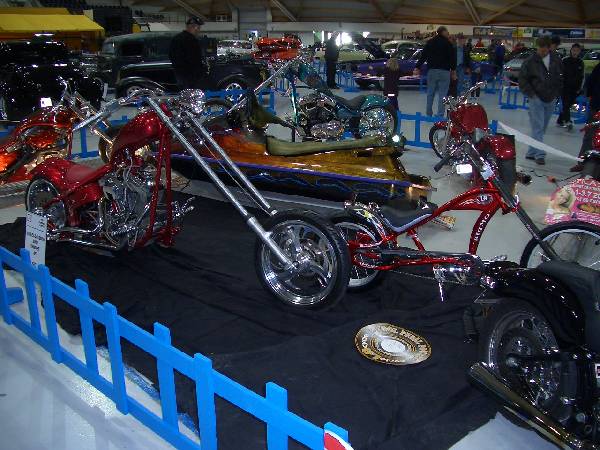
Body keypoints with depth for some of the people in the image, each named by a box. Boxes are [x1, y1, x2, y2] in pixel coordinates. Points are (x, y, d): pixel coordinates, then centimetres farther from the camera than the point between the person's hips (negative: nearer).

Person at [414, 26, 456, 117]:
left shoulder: (430, 42, 10)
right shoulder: (447, 43, -1)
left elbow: (423, 56, 8)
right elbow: (452, 57, -3)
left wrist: (417, 67, 11)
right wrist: (453, 70, 3)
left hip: (432, 70, 4)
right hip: (444, 71, -4)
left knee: (430, 93, 14)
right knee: (442, 94, -3)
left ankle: (429, 113, 17)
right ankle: (440, 115, -5)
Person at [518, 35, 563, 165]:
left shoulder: (556, 60, 3)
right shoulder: (530, 61, -7)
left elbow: (561, 77, 15)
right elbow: (522, 79, -2)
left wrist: (557, 92, 7)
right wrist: (531, 94, -9)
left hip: (551, 100, 4)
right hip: (536, 98, -4)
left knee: (542, 128, 10)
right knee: (538, 127, -9)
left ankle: (531, 153, 20)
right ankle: (539, 154, -8)